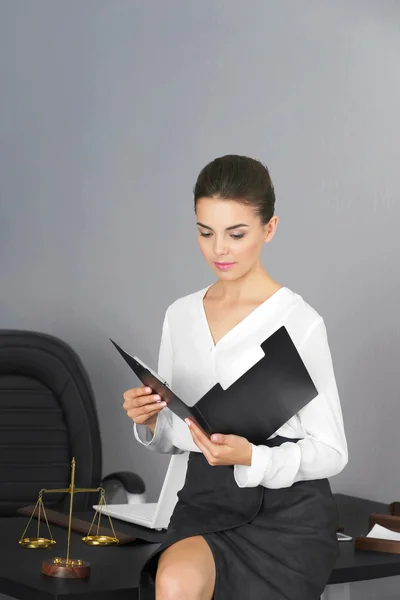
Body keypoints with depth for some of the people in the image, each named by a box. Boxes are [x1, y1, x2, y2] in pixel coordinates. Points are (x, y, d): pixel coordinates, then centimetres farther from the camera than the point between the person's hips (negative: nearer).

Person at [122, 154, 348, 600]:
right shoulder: (180, 316, 9)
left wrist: (250, 458, -22)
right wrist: (149, 421, -6)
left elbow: (330, 451, -6)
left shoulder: (300, 322, -9)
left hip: (288, 512, -3)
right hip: (204, 501, 4)